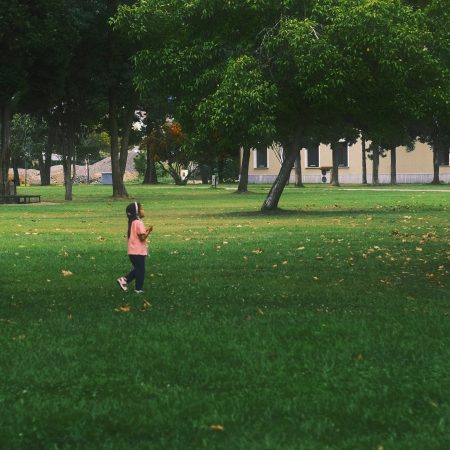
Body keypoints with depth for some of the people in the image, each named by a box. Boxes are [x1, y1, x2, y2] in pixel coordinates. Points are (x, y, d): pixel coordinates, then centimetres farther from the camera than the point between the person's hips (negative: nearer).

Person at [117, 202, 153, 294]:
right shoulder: (139, 223, -18)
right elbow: (142, 237, -22)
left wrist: (145, 230, 11)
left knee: (137, 269, 21)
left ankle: (124, 280, 16)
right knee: (140, 270, 2)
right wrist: (148, 231, -12)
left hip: (133, 252, 9)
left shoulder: (133, 222, 11)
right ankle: (138, 289, 8)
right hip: (138, 252, -9)